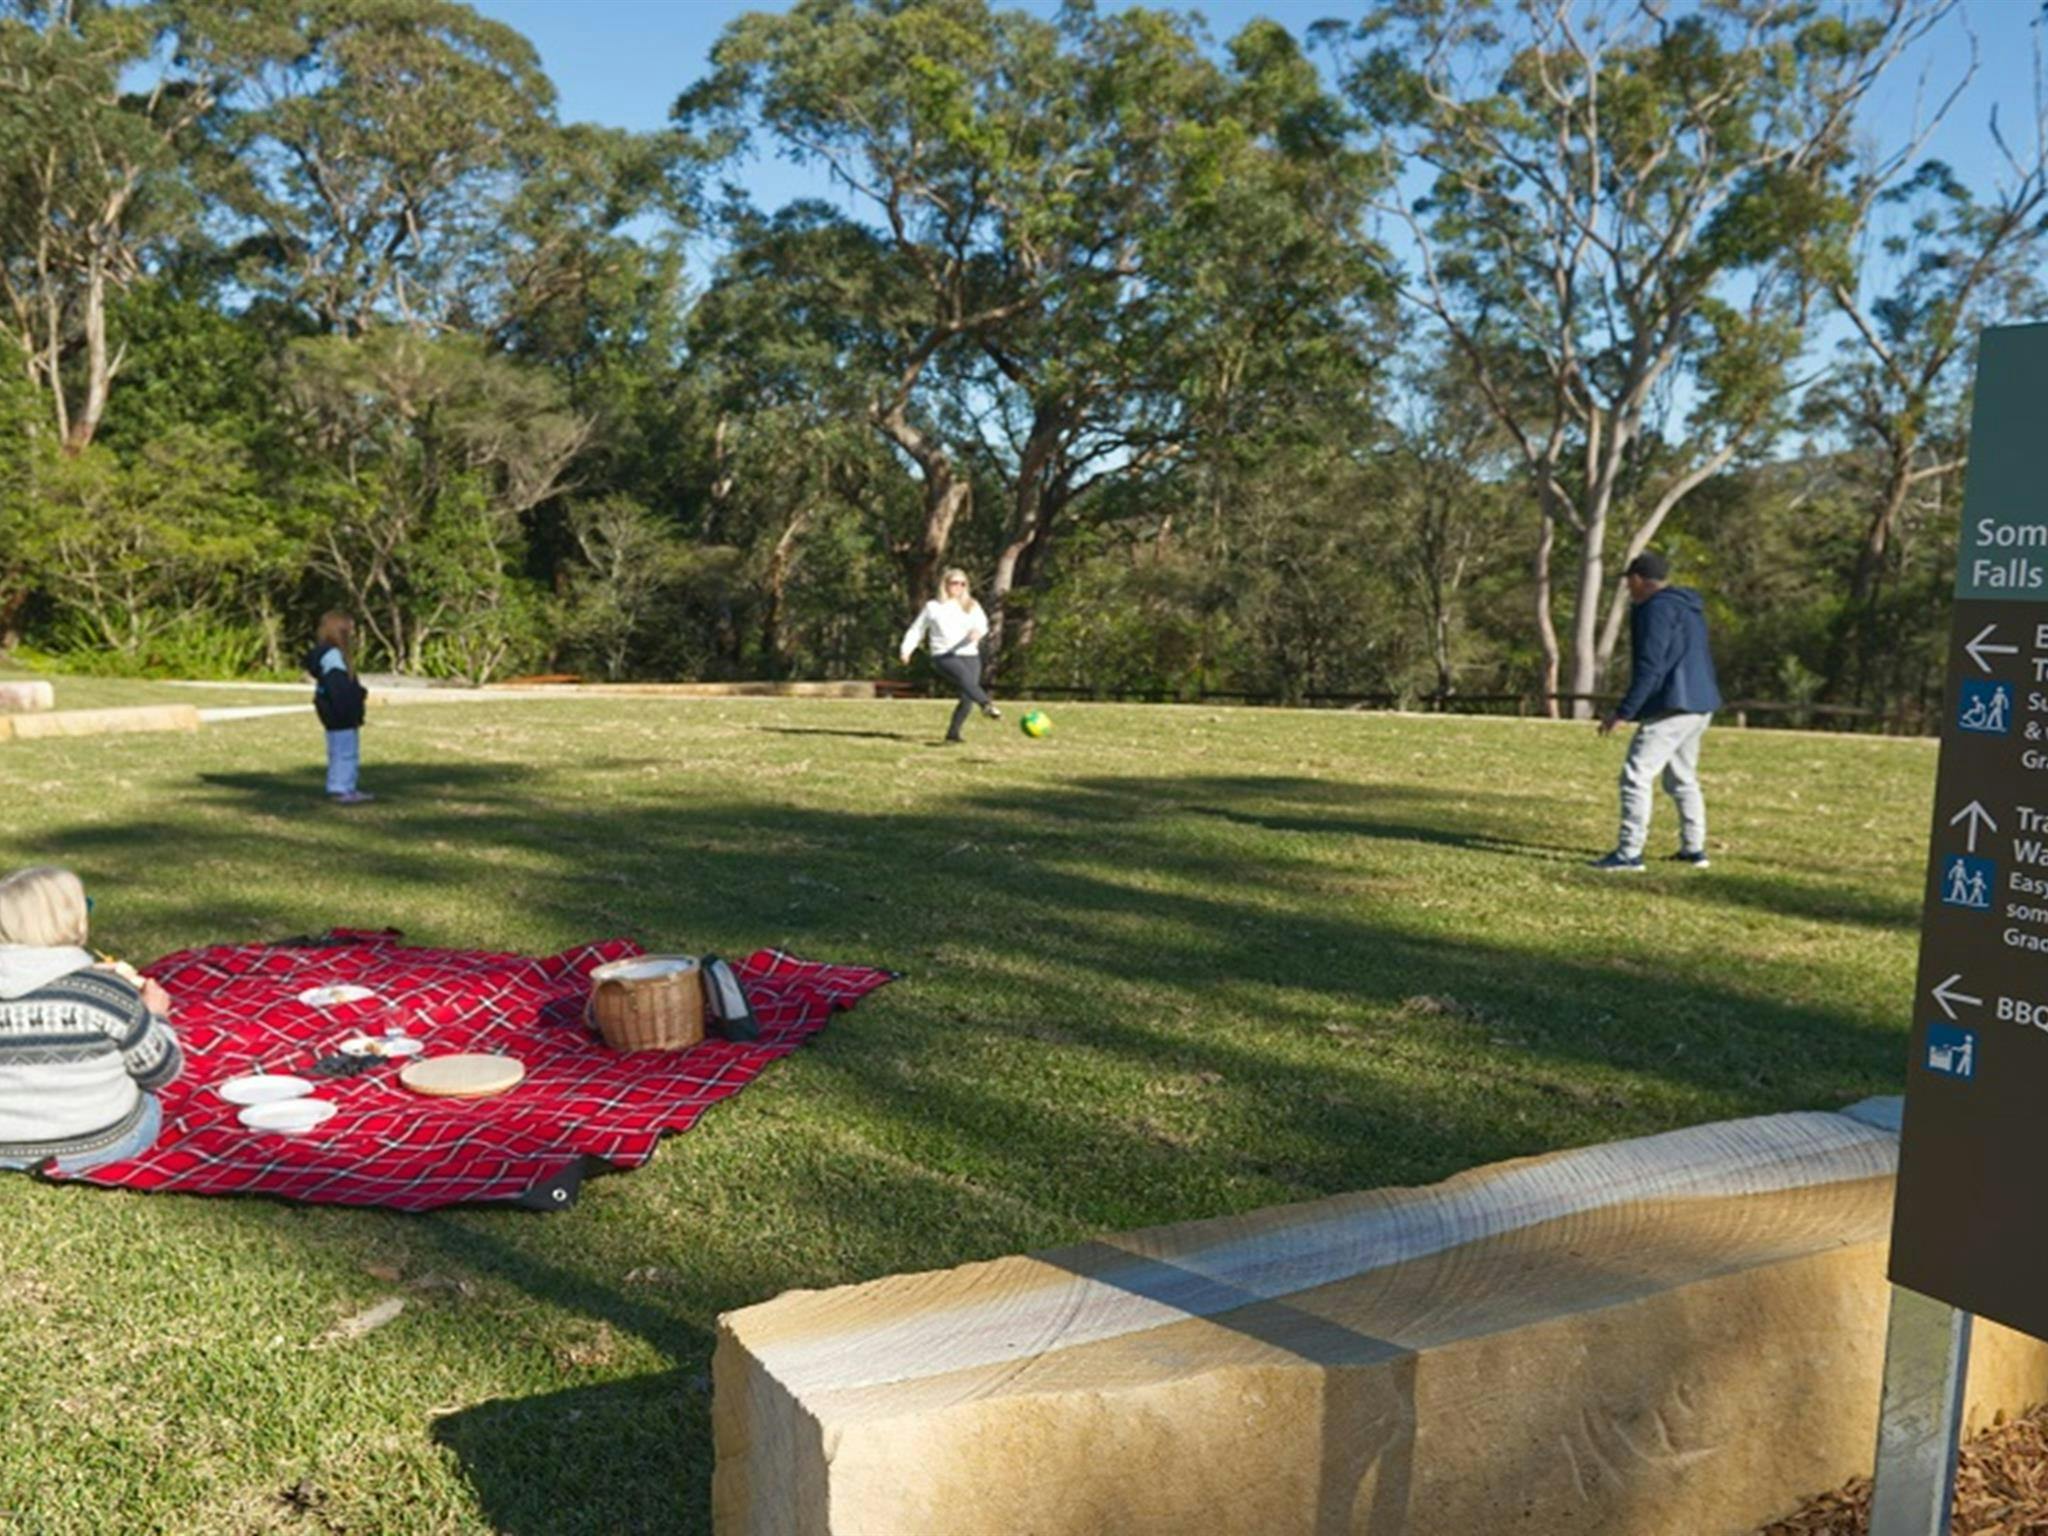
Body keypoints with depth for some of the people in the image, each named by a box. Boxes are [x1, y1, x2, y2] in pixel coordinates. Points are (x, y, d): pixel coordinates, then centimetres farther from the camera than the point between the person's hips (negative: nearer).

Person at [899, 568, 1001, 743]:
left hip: (970, 655, 3)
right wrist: (906, 649, 5)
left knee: (967, 698, -9)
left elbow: (982, 625, -2)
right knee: (965, 677, -34)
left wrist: (978, 632, -26)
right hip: (944, 656, -3)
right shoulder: (933, 607, 14)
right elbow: (917, 630, 19)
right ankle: (987, 704, -58)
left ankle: (953, 732, 4)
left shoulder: (972, 606, 16)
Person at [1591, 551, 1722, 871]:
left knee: (1636, 775, -11)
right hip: (1700, 704, 10)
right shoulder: (1688, 607, 18)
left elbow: (1649, 668, -19)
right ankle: (1694, 849, 26)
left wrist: (1622, 712, -19)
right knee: (1682, 778, 20)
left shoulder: (1657, 608, -11)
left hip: (1673, 706, -10)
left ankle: (1629, 853, -14)